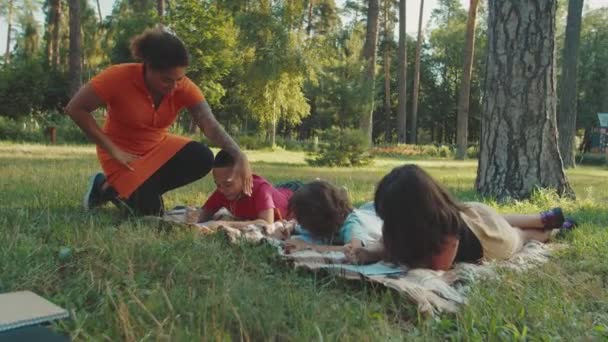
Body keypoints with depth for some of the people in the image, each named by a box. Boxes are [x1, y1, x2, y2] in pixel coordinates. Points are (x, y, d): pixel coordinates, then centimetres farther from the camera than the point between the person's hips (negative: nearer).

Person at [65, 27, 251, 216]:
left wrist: (239, 156, -46)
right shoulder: (119, 77, -26)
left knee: (202, 158, -21)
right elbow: (75, 108, -21)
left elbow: (210, 124, -29)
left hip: (158, 147, 4)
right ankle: (106, 188, 12)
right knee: (151, 210, -17)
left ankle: (146, 188, -1)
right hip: (124, 154, -4)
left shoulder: (184, 87, -18)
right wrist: (112, 150, -23)